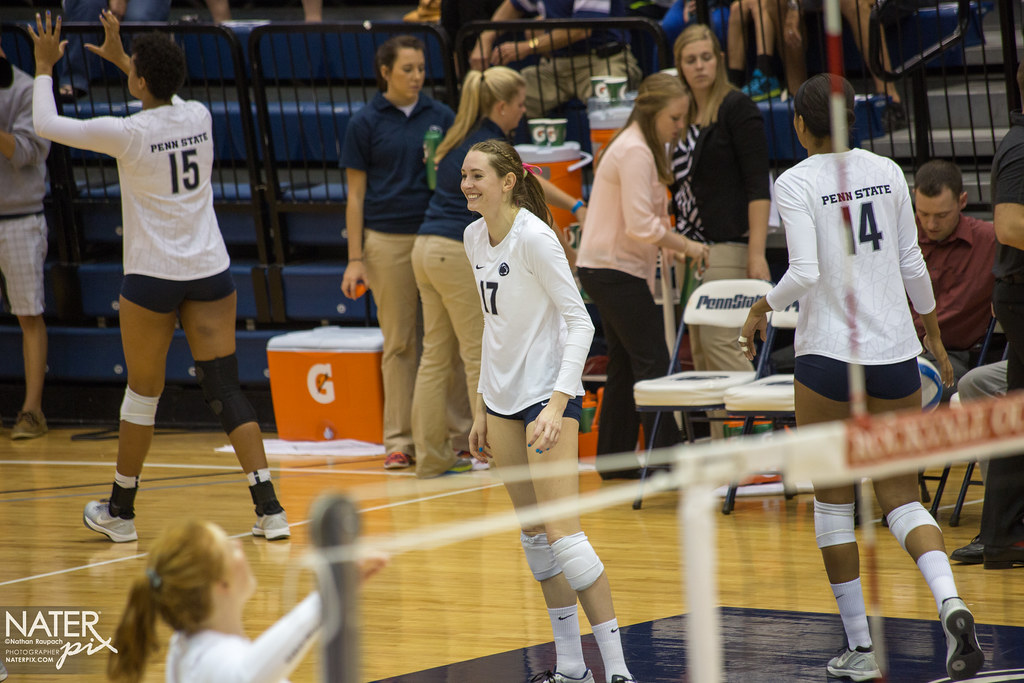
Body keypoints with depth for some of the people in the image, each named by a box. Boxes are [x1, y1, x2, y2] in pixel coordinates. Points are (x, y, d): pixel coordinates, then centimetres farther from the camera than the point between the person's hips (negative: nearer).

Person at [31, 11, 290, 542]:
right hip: (210, 273, 4)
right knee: (225, 390, 3)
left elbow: (46, 125, -3)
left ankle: (121, 512, 24)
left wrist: (45, 67, 11)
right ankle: (269, 508, -7)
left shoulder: (127, 133, -15)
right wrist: (120, 58, 34)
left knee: (142, 394, 10)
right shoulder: (199, 117, 1)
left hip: (152, 279, -4)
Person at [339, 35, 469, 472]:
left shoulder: (441, 116, 7)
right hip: (388, 242, -2)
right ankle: (400, 442, 6)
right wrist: (355, 259, -3)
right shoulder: (365, 123, 2)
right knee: (399, 343, 2)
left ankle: (460, 436, 4)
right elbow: (356, 195, 2)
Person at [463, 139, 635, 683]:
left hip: (548, 394, -8)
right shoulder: (475, 238, 8)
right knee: (533, 533, 9)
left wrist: (557, 405, -25)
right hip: (502, 400, 8)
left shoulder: (534, 238, -16)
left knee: (562, 532, -14)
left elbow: (580, 324, -17)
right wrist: (482, 408, 17)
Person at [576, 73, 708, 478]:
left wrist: (670, 246, 5)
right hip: (615, 272, -10)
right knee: (651, 362, -9)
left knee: (626, 364, 13)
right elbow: (640, 226, -24)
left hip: (603, 267, 10)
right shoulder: (635, 152, -18)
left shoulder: (640, 147, 14)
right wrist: (685, 245, -14)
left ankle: (614, 458, 18)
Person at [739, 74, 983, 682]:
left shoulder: (796, 183, -8)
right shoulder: (887, 172, 5)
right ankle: (951, 603, -17)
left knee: (834, 500, 10)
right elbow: (913, 265, 8)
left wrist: (763, 308, 0)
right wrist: (934, 335, 20)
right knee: (902, 497, 10)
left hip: (828, 355, -4)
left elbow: (805, 273, -18)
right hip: (894, 353, 4)